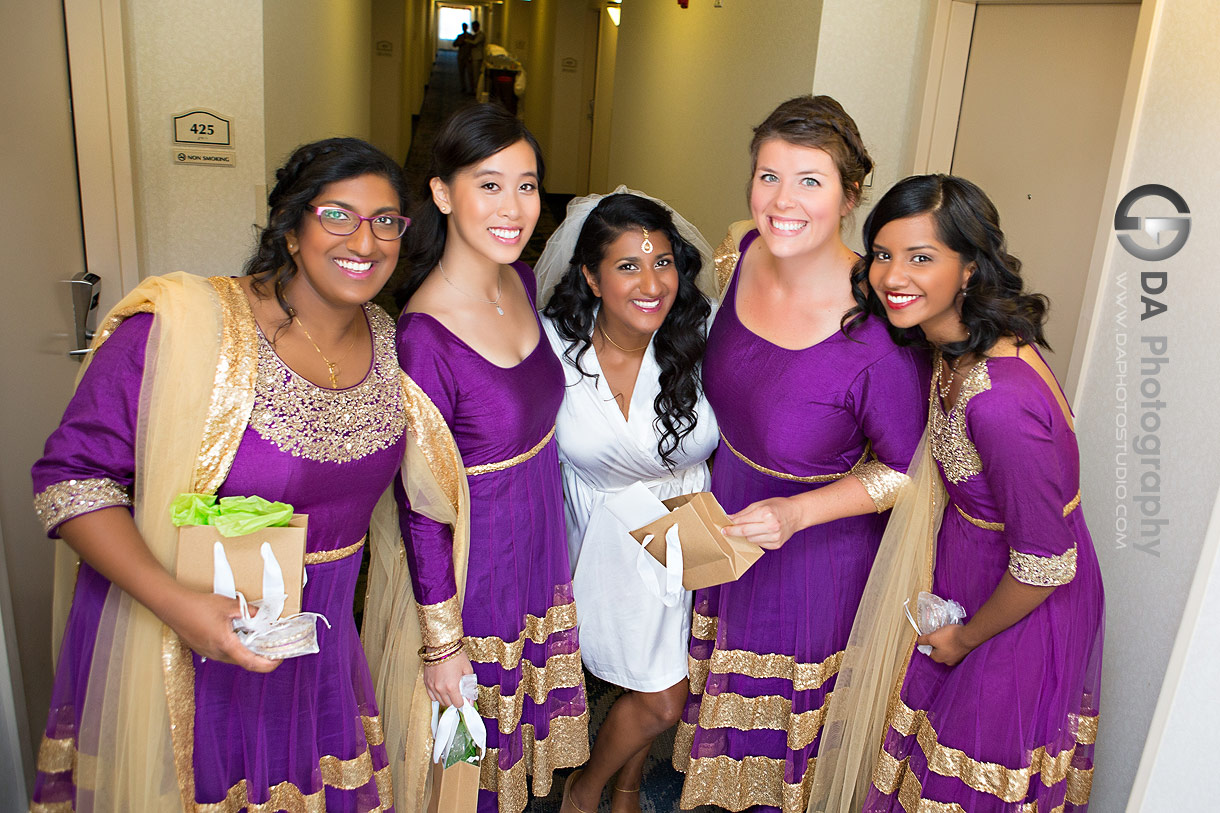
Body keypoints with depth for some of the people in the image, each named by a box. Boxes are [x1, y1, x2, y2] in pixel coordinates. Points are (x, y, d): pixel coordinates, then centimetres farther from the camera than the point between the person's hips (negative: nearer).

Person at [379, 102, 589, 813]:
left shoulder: (521, 281, -5)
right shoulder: (424, 335, -28)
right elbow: (423, 508, -21)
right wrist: (442, 644, -14)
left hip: (540, 541, 7)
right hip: (474, 565, -7)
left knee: (528, 715, 28)